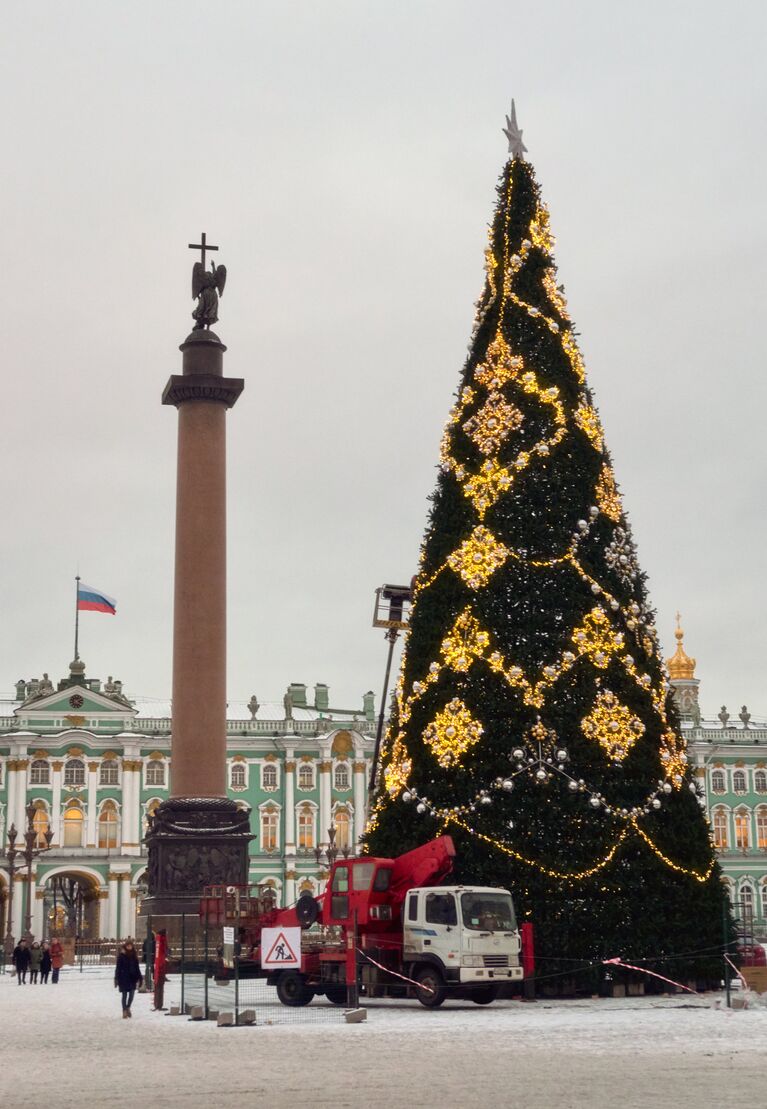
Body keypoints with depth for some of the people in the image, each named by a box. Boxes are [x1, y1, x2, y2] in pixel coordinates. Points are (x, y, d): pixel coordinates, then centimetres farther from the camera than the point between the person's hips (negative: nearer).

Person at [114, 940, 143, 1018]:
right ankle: (124, 1010, 11)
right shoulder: (122, 955, -6)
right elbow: (118, 968, -6)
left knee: (132, 993, 2)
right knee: (124, 994, 2)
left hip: (133, 977, 4)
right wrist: (117, 979, -10)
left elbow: (137, 967, 14)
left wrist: (139, 977, 11)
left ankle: (128, 1007, 26)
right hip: (124, 978, -4)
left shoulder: (134, 955, 8)